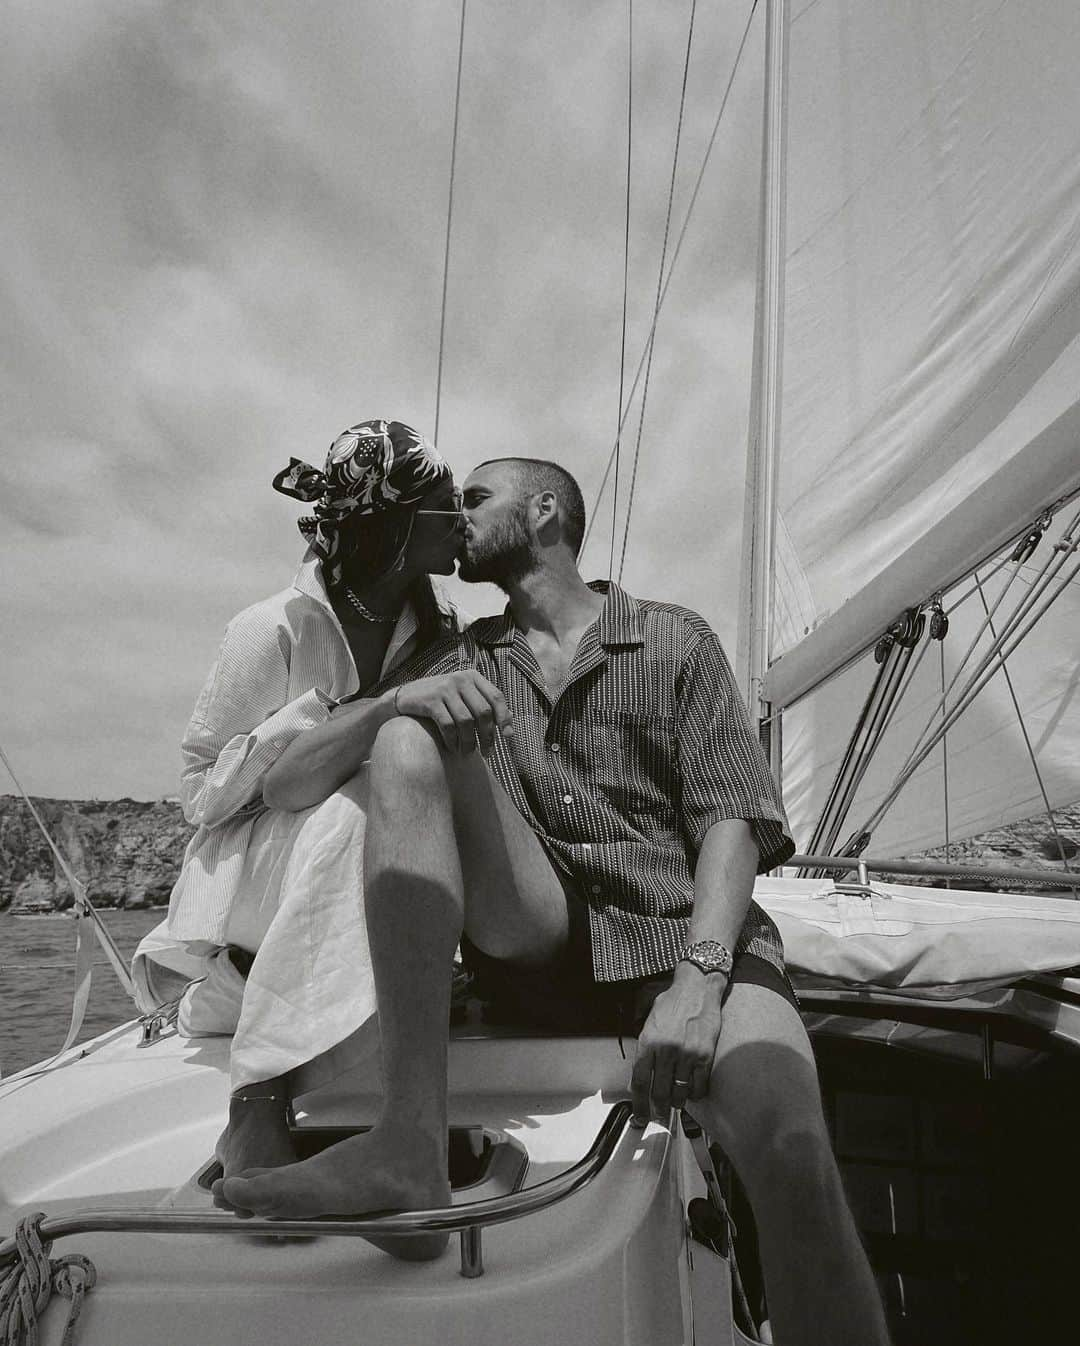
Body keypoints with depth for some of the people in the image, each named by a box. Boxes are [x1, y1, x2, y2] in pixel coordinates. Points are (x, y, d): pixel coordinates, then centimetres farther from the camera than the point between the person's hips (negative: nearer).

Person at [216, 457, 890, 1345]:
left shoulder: (674, 639, 11)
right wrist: (396, 702, -12)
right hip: (535, 939, 3)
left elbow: (732, 817, 0)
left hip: (684, 935, -2)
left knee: (791, 1148, -32)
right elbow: (288, 786, 9)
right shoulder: (456, 664, 18)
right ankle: (410, 1147, -27)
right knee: (409, 741, -18)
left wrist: (699, 977, -18)